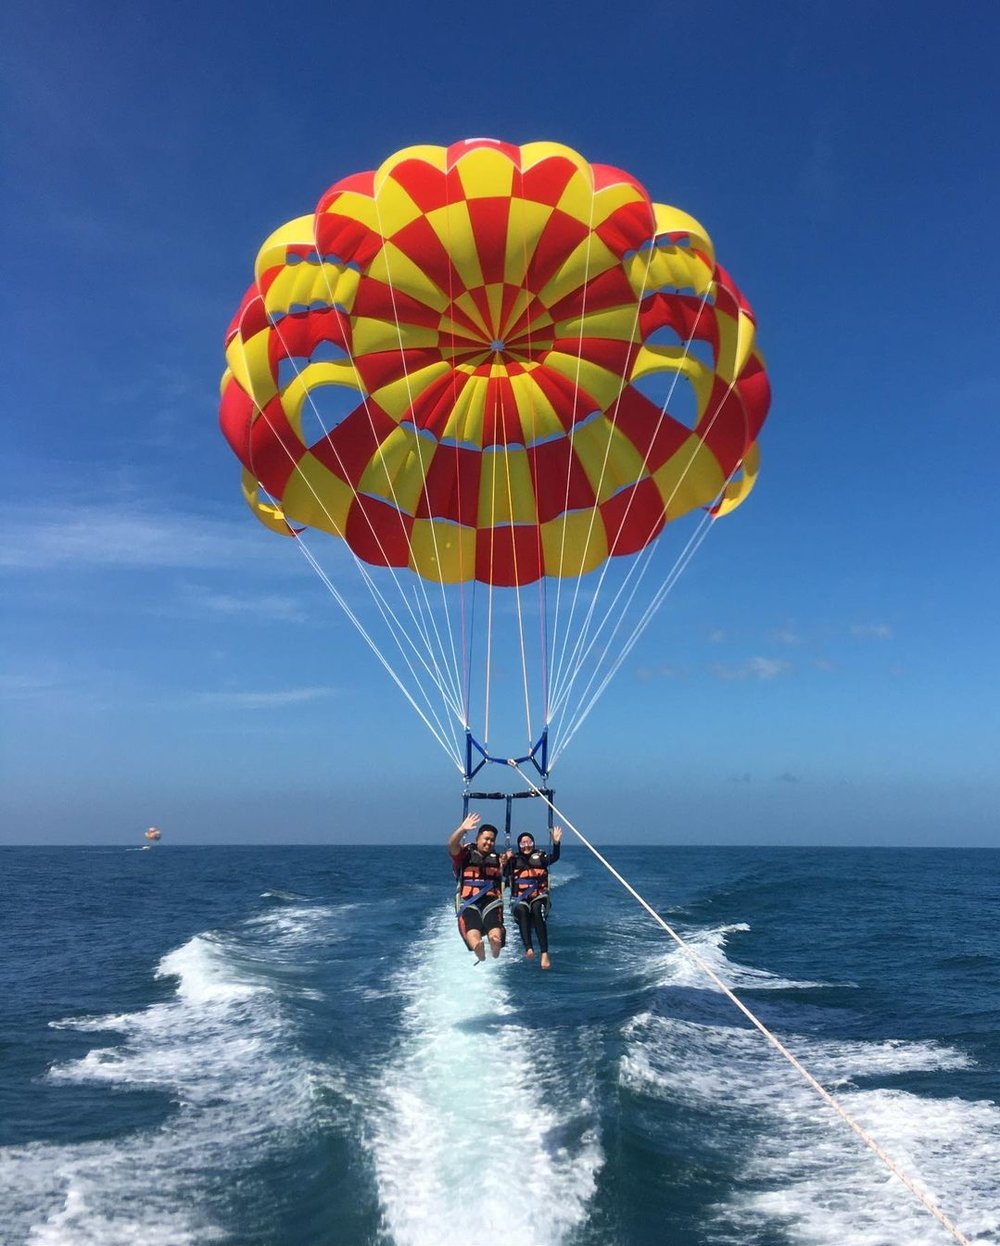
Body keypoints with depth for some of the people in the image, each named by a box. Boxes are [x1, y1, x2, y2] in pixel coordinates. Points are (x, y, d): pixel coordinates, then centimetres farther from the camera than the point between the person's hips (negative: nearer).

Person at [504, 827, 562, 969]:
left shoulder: (540, 856, 13)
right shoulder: (514, 859, 13)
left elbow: (554, 857, -4)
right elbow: (504, 874, 0)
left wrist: (556, 843, -20)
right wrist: (505, 862, -17)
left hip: (539, 897, 0)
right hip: (519, 899, 0)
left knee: (537, 910, -32)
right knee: (522, 910, -33)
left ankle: (544, 953, -37)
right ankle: (528, 949, -43)